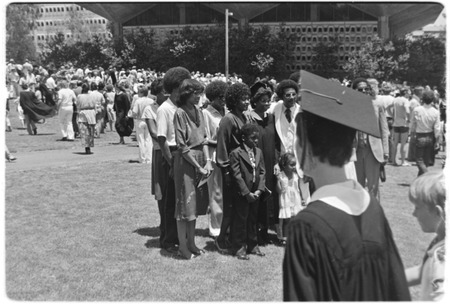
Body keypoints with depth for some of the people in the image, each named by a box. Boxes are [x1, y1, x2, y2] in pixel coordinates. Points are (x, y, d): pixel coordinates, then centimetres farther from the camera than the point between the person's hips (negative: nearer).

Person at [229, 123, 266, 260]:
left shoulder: (258, 152, 8)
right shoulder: (236, 153, -11)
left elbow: (262, 172, 7)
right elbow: (237, 176, -14)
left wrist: (259, 189, -5)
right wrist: (247, 193, -16)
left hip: (255, 193, 6)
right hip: (241, 194, -6)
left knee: (253, 219, 15)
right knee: (240, 220, 2)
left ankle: (252, 245, 27)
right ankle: (239, 248, 13)